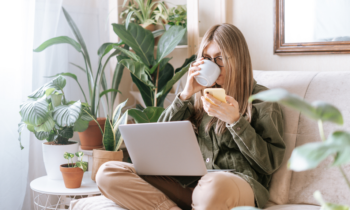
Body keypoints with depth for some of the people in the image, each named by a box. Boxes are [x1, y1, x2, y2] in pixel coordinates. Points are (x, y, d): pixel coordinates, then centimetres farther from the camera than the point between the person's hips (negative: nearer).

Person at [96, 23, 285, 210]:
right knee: (107, 173, -16)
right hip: (188, 183, 6)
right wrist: (185, 96, 4)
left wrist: (235, 121, -9)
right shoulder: (199, 97, 23)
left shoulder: (262, 99, 9)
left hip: (239, 183, -5)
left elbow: (270, 162, 1)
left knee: (214, 186, -46)